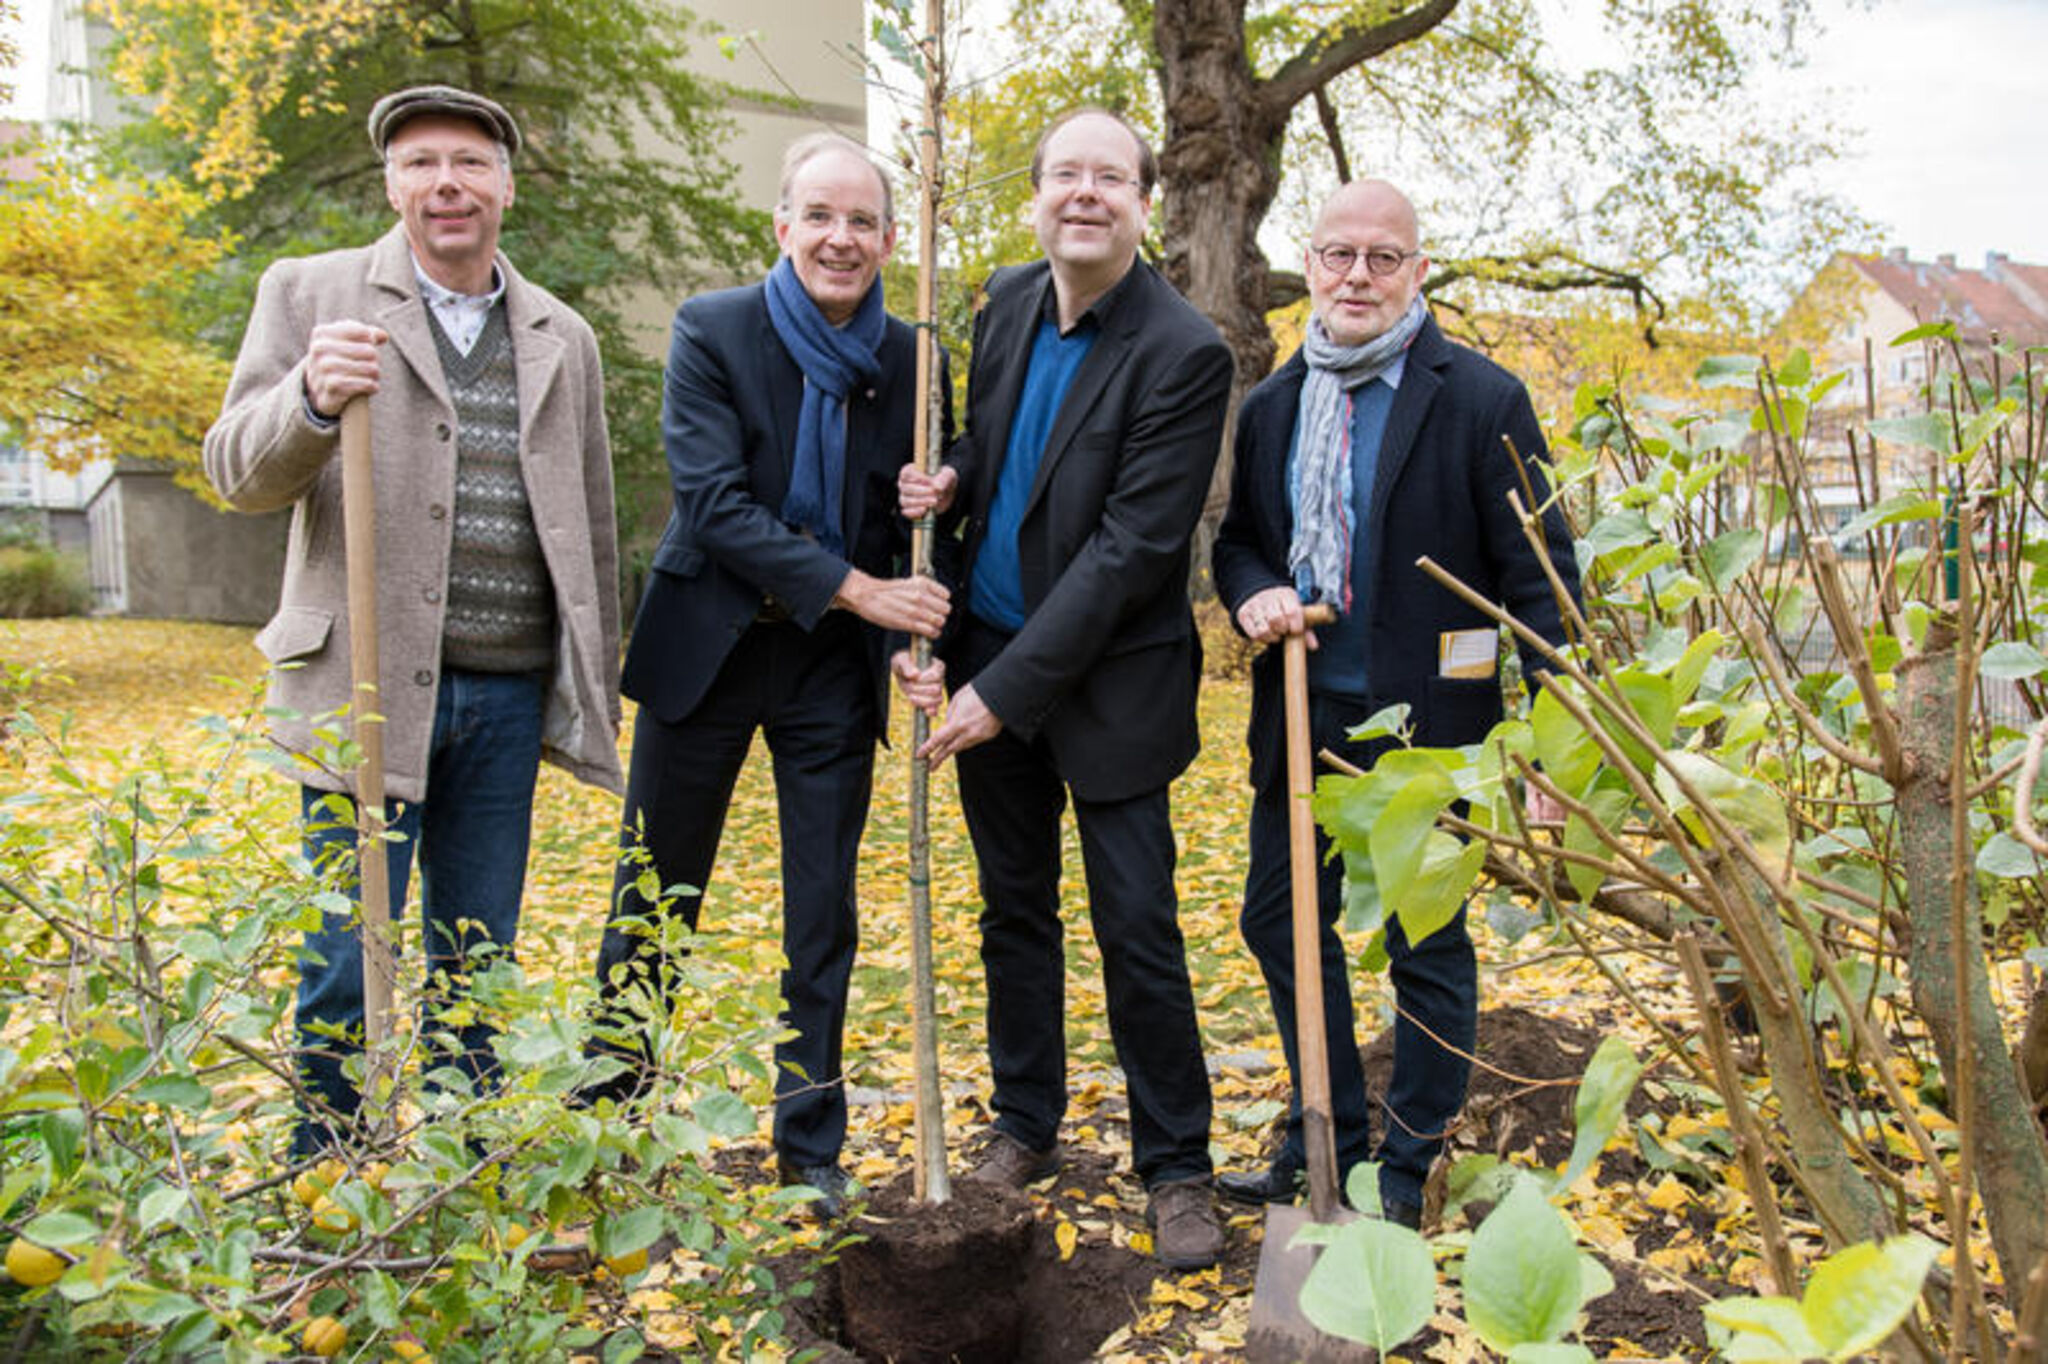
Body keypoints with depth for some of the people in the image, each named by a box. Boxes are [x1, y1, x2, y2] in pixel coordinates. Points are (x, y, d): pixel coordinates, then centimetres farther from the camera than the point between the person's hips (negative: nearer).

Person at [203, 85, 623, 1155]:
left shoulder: (563, 339, 12)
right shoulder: (311, 294, 3)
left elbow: (591, 531, 16)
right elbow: (238, 475, -4)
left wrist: (595, 694, 13)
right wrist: (311, 398, -26)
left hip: (507, 696, 3)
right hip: (369, 685, -3)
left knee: (479, 963, 12)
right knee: (347, 968, -1)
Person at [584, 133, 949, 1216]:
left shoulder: (907, 362, 1)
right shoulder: (711, 332, -7)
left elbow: (915, 527, 5)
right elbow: (713, 504, -17)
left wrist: (918, 645, -14)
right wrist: (855, 589, -22)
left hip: (835, 664, 2)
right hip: (709, 646, -2)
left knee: (823, 919, 8)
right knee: (654, 897, 9)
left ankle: (811, 1148, 23)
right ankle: (608, 1114, 28)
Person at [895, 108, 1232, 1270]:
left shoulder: (1184, 355, -17)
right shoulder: (1009, 304, 4)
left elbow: (1131, 549, -21)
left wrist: (1008, 691, -21)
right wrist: (949, 479, -5)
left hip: (1106, 682, -6)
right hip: (991, 655, 6)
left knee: (1138, 929, 0)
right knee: (1015, 909, 16)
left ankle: (1178, 1169, 18)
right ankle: (1027, 1129, 33)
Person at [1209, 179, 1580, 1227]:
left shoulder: (1482, 401, -8)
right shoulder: (1271, 407, 8)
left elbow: (1537, 579, -9)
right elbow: (1237, 540, 18)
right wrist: (1253, 591, -7)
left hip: (1424, 722, -5)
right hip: (1301, 717, 6)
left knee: (1428, 951, 7)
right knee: (1282, 922, 14)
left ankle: (1407, 1172, 26)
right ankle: (1328, 1139, 34)